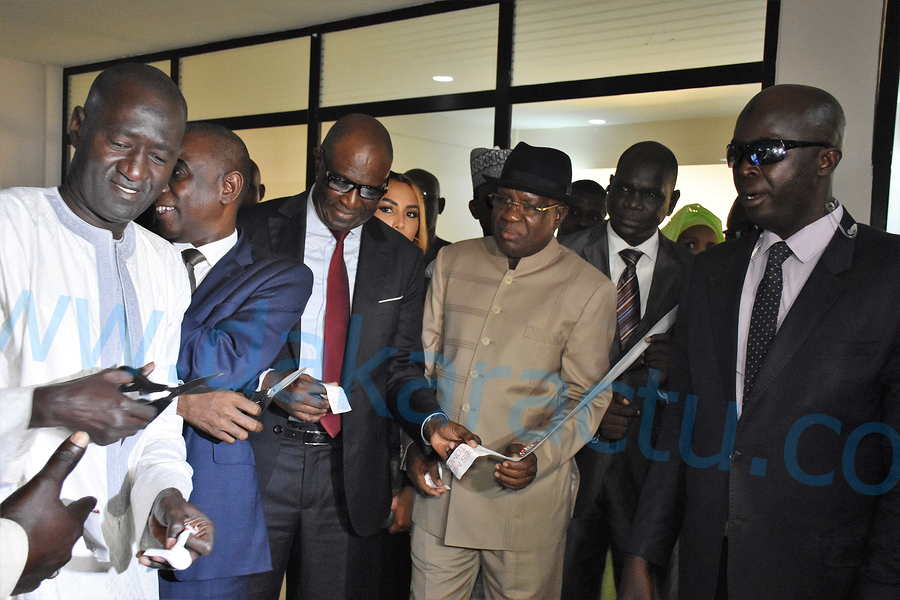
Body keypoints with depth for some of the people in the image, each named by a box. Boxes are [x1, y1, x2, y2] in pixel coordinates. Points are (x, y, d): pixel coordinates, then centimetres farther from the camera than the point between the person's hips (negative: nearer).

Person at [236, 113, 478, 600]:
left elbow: (401, 365, 7)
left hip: (350, 470, 2)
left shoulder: (402, 258, 5)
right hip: (259, 456, -1)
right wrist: (268, 381, -19)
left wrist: (430, 422, -11)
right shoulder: (257, 229, -2)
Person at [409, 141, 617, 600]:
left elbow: (587, 397, -1)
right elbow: (422, 361, 10)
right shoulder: (452, 262, 7)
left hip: (524, 496, -2)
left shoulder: (589, 290, -3)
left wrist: (540, 455, -16)